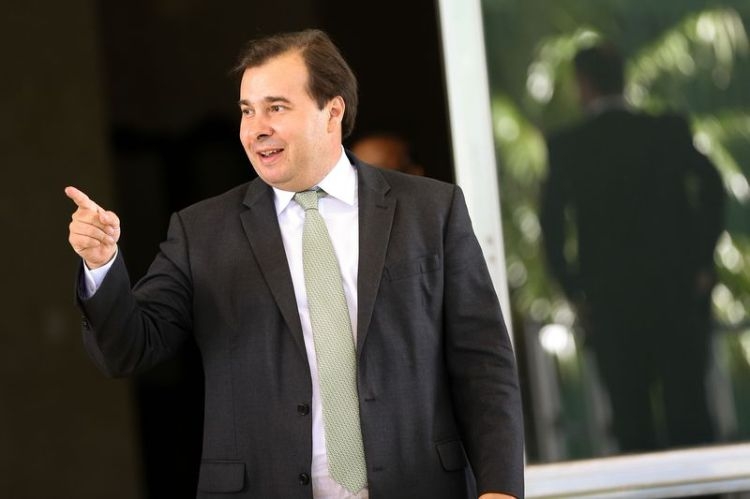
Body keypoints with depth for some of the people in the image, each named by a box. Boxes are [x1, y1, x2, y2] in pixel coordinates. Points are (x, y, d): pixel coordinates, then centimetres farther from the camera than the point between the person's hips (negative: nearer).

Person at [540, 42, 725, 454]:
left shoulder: (565, 147, -2)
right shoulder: (669, 131, 1)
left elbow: (552, 224, -7)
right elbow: (710, 183, -9)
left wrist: (575, 292, 0)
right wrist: (701, 262, -3)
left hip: (610, 300, -1)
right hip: (678, 293, 1)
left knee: (631, 417, 6)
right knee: (688, 408, 6)